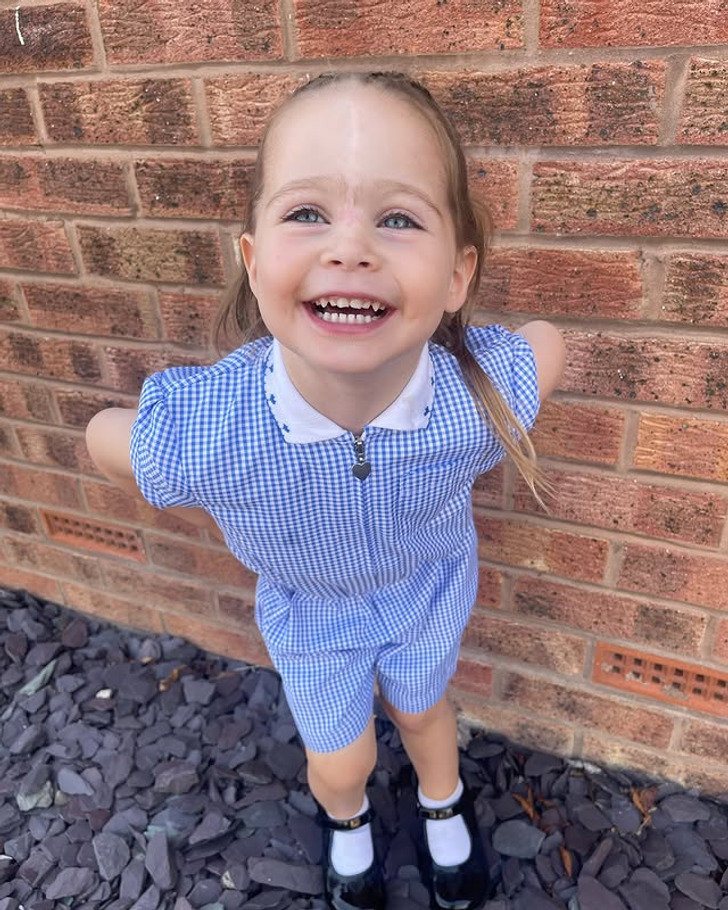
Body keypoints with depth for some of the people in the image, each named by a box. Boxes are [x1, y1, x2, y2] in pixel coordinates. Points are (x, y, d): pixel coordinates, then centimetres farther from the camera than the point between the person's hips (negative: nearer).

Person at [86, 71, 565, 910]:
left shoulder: (487, 394, -38)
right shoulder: (195, 437, -41)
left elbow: (547, 340, -14)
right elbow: (105, 440, -17)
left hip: (430, 585, 1)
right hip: (308, 607, 0)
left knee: (421, 709, 29)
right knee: (340, 760, 23)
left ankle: (444, 807, 67)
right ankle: (347, 819, 64)